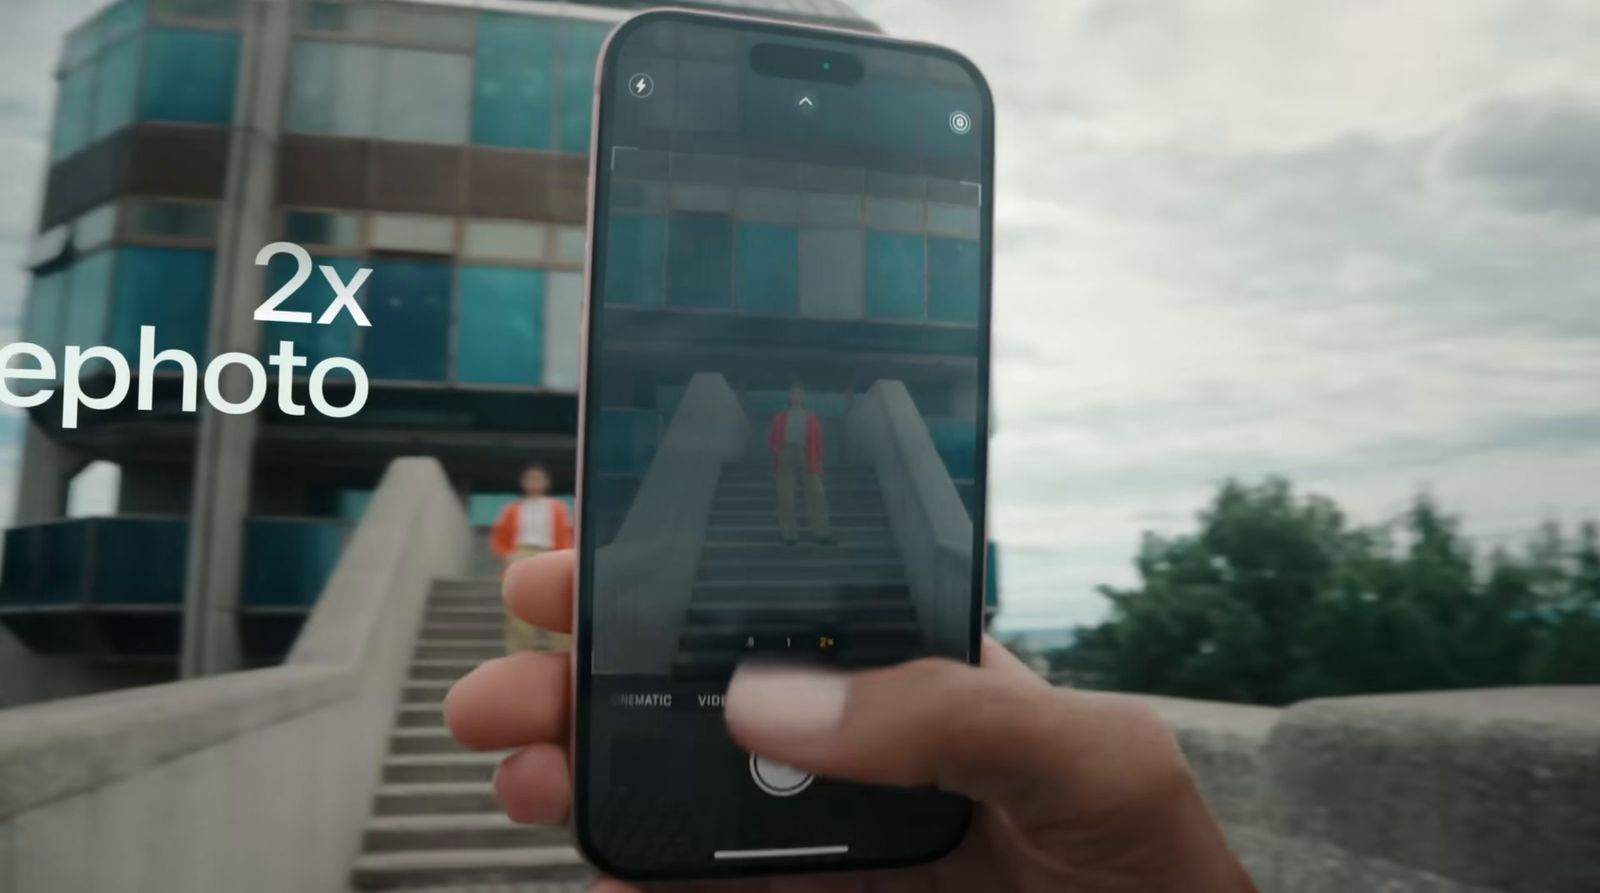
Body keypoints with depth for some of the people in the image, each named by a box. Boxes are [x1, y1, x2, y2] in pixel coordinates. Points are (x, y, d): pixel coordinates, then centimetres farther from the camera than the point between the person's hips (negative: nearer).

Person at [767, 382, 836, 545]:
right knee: (786, 498, -1)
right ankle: (790, 534, 6)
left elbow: (818, 441, 7)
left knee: (817, 494, -6)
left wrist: (818, 463, 0)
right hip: (786, 459, 0)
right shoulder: (780, 418, 12)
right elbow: (771, 440, 11)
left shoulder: (811, 418, 11)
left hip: (806, 459, 0)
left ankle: (822, 532, -1)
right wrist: (777, 451, -9)